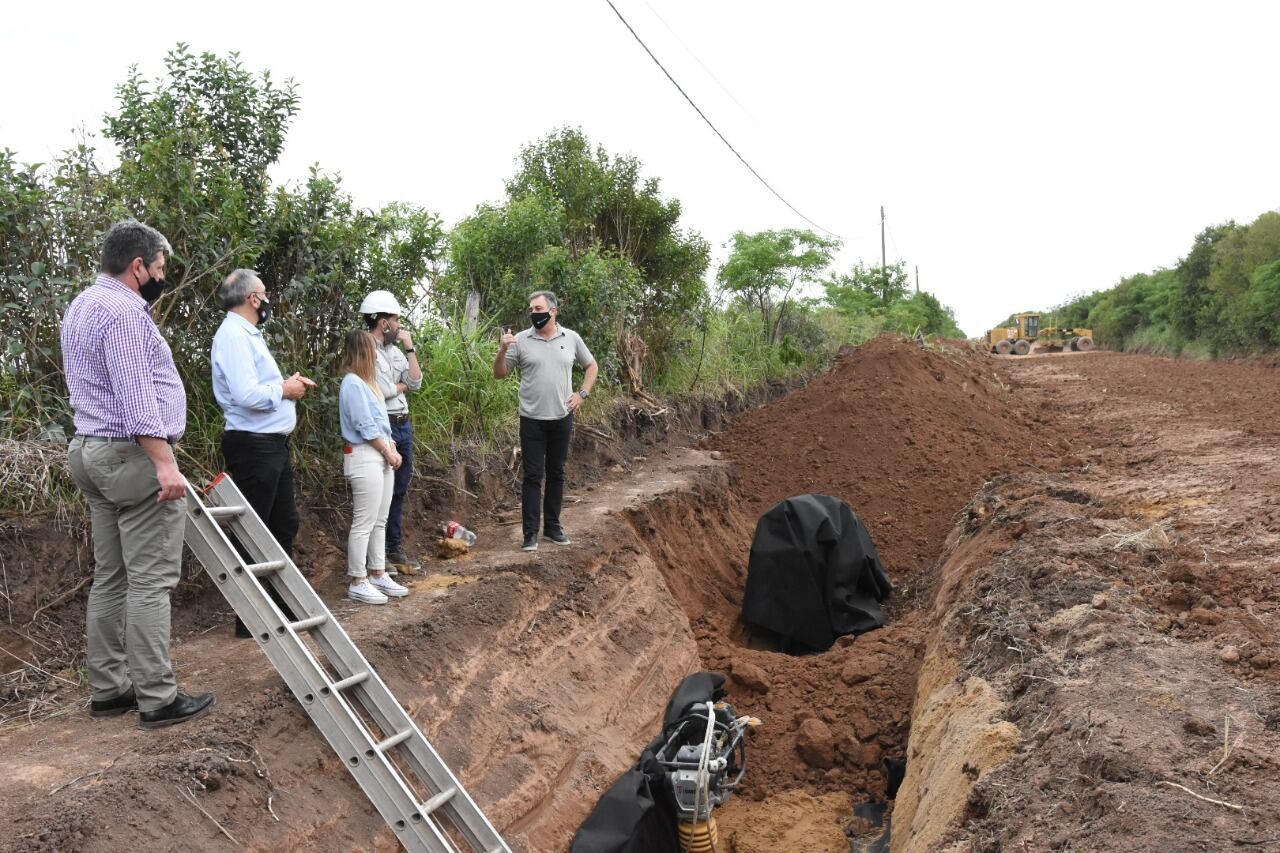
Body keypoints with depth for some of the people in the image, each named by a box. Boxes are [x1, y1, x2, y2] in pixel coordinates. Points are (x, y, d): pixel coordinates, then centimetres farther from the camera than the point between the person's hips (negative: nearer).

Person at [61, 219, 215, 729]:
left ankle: (108, 690, 19)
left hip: (94, 452, 11)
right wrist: (165, 463, -26)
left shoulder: (82, 307, 18)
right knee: (150, 581, -6)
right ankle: (158, 699, -1)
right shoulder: (123, 311, -15)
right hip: (134, 457, -11)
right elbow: (136, 396, -24)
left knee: (111, 578, 12)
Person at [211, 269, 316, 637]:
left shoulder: (248, 334, 17)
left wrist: (288, 383, 6)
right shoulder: (233, 335, -16)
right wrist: (284, 390, -12)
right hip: (253, 446, -11)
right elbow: (247, 395, -27)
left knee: (284, 525, 18)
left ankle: (283, 605, 31)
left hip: (273, 444, 11)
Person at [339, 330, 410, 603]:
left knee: (379, 521, 14)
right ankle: (357, 583, 2)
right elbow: (365, 426, -17)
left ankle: (377, 575, 23)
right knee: (364, 523, -5)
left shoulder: (365, 382, 15)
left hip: (381, 457, 10)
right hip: (365, 458, -10)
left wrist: (392, 449, 2)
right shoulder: (353, 383, -14)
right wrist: (389, 452, -9)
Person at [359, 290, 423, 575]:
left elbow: (416, 383, 6)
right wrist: (402, 385, 0)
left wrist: (410, 348, 2)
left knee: (398, 490, 14)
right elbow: (383, 391, -20)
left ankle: (395, 549, 24)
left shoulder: (394, 350, 12)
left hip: (403, 425, 8)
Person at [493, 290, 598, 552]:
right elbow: (500, 374, 1)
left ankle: (552, 526, 23)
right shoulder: (520, 340, -3)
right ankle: (530, 533, 5)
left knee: (556, 474, 11)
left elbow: (592, 366, 15)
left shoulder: (571, 338, 2)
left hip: (562, 418, 2)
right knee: (533, 476, 0)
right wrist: (502, 350, -16)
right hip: (532, 420, -2)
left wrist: (582, 394, 4)